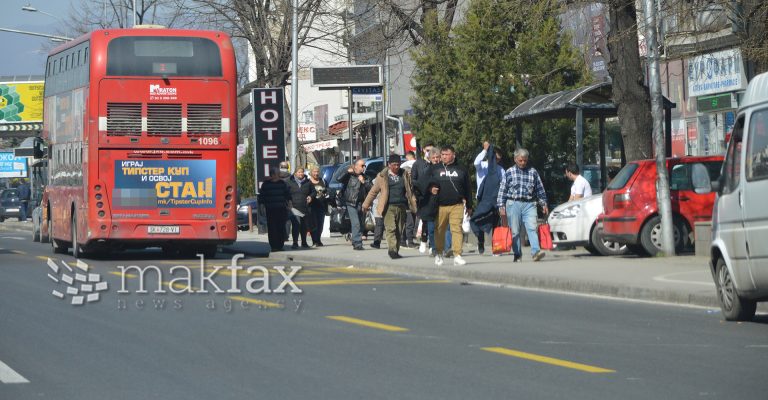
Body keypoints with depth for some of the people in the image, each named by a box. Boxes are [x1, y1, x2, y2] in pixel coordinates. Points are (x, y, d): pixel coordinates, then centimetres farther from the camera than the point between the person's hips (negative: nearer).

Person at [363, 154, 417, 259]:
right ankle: (392, 249, -21)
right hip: (389, 207, -3)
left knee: (399, 231, 5)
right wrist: (366, 204, 11)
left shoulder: (405, 175, 12)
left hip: (401, 207, 3)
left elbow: (410, 189, 18)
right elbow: (374, 191, 9)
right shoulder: (382, 176, 4)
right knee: (391, 228, -15)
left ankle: (395, 251, 12)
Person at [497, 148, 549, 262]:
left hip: (529, 204, 0)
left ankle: (536, 252, -25)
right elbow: (502, 190, 4)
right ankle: (517, 255, 8)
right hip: (513, 203, 0)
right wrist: (501, 206, -1)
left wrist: (543, 204, 13)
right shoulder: (509, 172, 4)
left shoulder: (533, 172, 9)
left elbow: (540, 189, 15)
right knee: (515, 231, 1)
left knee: (532, 228, -15)